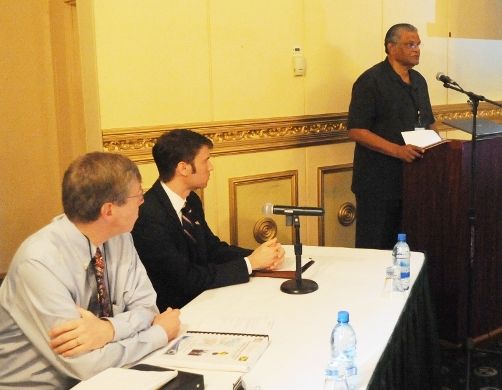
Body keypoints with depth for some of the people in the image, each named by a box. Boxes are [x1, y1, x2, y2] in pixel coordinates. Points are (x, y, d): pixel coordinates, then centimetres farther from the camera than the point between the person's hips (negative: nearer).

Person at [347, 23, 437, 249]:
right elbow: (356, 131, -18)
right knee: (374, 247, 1)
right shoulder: (370, 82, -11)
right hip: (378, 182, -7)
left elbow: (429, 122, 24)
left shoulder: (418, 80, 14)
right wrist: (398, 150, -25)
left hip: (414, 178, 7)